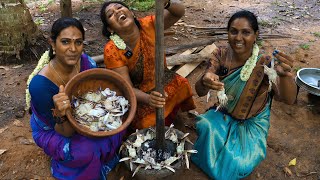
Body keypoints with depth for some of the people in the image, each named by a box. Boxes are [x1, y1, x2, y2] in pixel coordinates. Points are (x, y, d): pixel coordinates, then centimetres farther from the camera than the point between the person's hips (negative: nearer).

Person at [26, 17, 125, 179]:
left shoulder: (86, 62, -20)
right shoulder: (40, 84, -34)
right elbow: (66, 132, -26)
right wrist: (61, 115, -48)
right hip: (51, 131, -5)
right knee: (90, 149, -29)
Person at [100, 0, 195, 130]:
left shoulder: (148, 25, -14)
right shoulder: (112, 50, -20)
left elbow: (179, 12, -16)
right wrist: (149, 99, -42)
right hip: (140, 97, -4)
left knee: (181, 85, -21)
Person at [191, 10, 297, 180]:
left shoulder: (265, 63, -21)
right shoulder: (221, 55, -13)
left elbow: (289, 99, -33)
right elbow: (200, 91, -19)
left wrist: (285, 75, -56)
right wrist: (205, 81, -45)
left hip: (252, 123, -2)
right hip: (223, 115, 2)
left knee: (238, 164, -21)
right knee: (206, 127, -28)